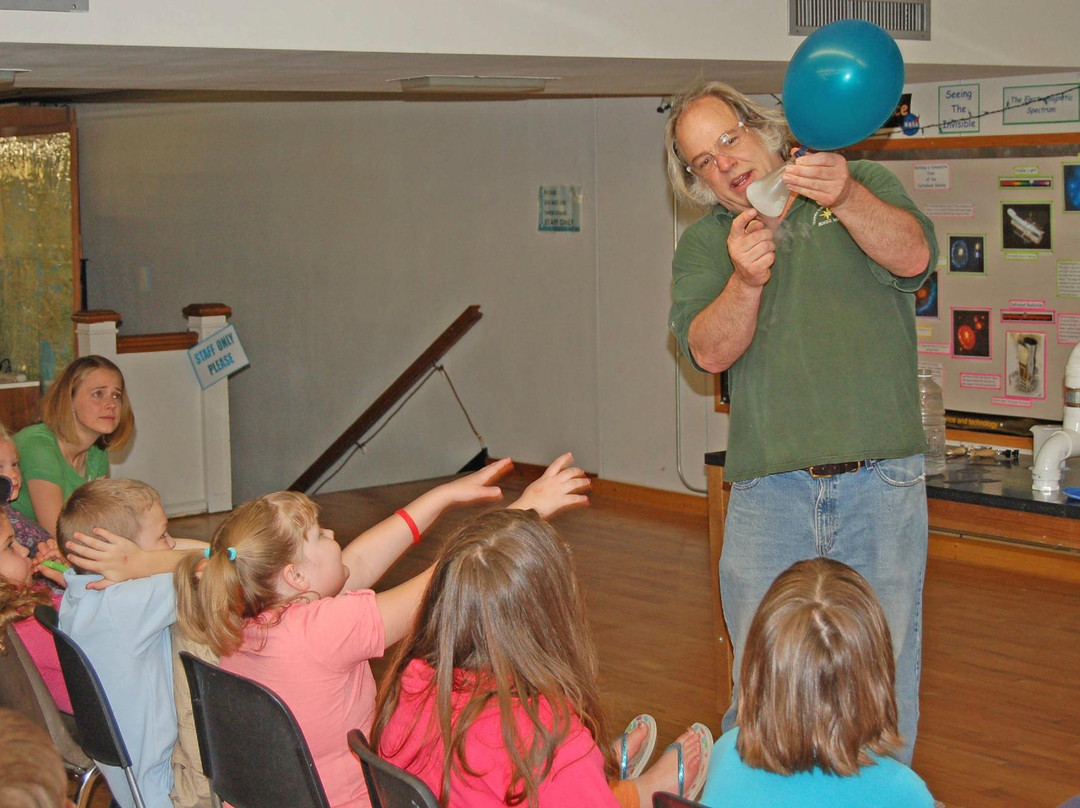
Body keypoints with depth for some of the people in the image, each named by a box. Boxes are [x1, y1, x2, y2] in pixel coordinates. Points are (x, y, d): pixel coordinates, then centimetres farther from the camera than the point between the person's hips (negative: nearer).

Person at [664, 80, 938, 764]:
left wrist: (845, 196, -28)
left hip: (881, 483, -1)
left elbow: (913, 256, -11)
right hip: (768, 493, 1)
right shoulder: (704, 246, 12)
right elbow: (710, 351, -4)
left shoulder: (866, 187, 10)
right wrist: (746, 280, -23)